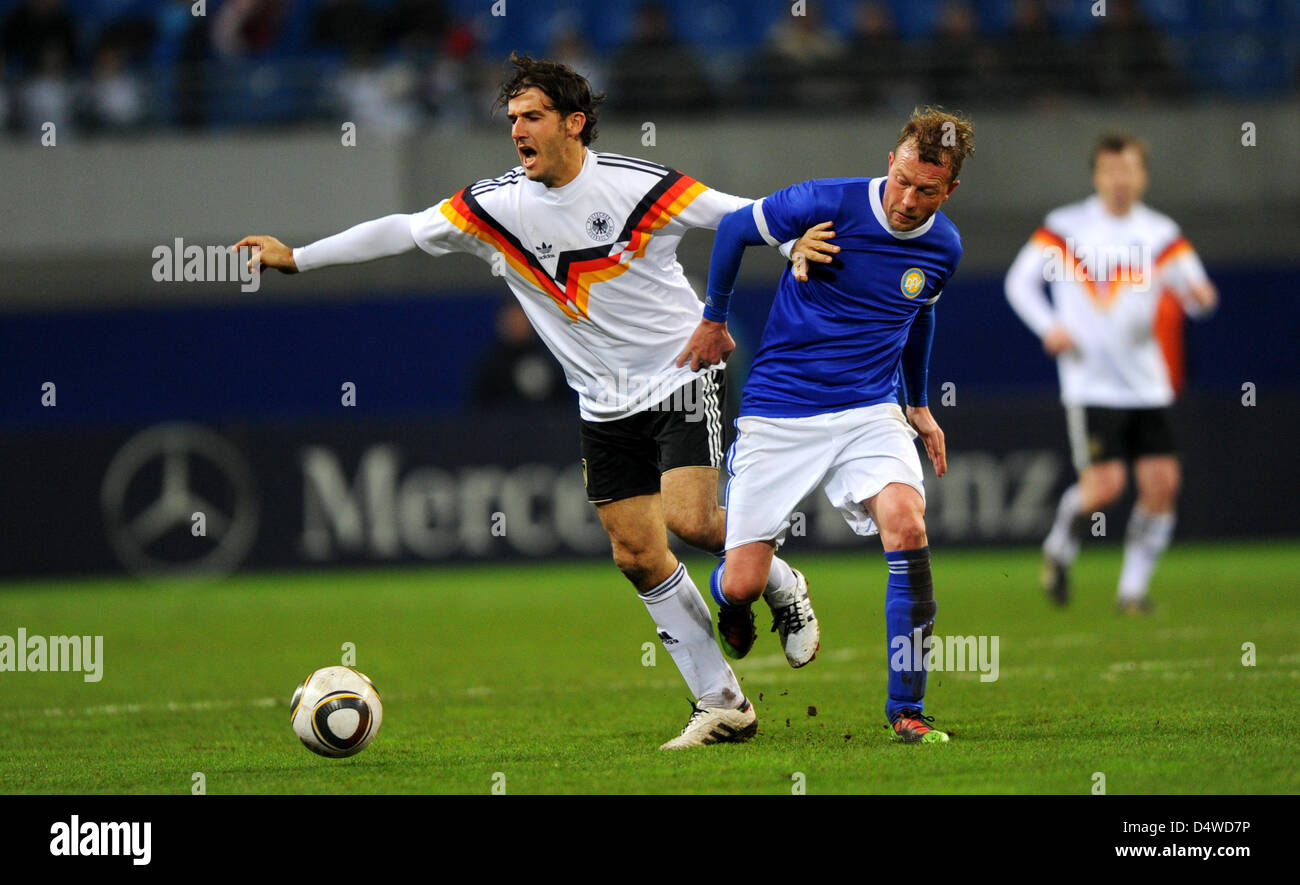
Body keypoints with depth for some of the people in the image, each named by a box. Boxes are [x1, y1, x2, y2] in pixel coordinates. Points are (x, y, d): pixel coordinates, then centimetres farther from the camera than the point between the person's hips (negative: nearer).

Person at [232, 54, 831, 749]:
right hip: (605, 405, 4)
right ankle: (723, 705, 7)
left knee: (688, 518, -22)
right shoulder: (497, 205, -3)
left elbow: (745, 217, -7)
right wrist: (296, 257, -4)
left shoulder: (638, 186, -13)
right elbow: (404, 231, -1)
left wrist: (798, 242, -24)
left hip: (683, 376, -4)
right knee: (637, 555, -2)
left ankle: (781, 587, 10)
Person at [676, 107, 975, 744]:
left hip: (870, 415, 2)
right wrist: (713, 321, 12)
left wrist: (919, 405, 32)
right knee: (740, 586, -7)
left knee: (906, 523, -28)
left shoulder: (943, 246, 1)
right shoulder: (830, 205, -14)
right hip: (778, 415, -2)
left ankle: (907, 710, -21)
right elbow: (734, 229, 3)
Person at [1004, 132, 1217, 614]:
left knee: (1162, 483, -6)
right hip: (1090, 383, -4)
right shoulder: (1066, 227, 0)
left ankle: (1133, 587, 9)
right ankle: (1058, 551, 16)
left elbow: (1196, 291, 3)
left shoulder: (1161, 234, 7)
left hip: (1146, 385, 4)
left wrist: (1200, 293, -22)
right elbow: (1020, 280, 4)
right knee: (1105, 484, -14)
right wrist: (1049, 327, -12)